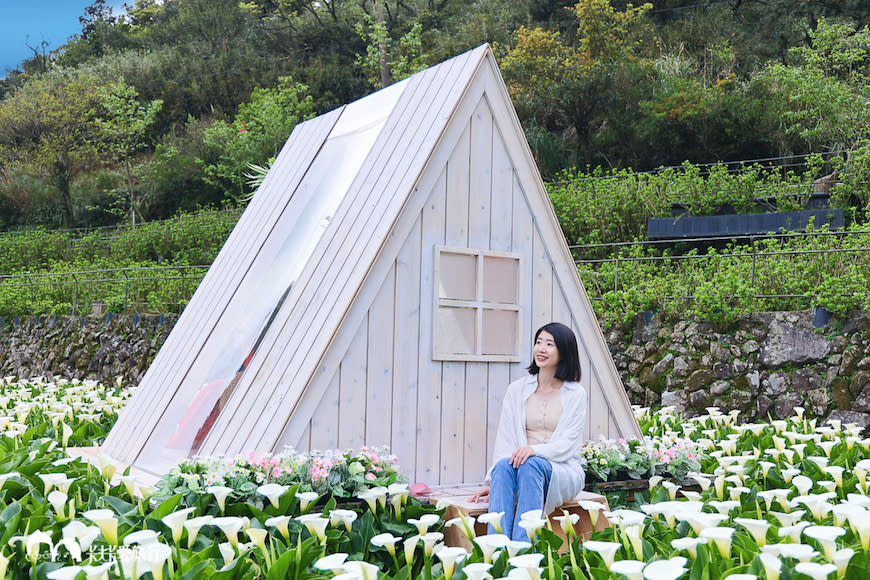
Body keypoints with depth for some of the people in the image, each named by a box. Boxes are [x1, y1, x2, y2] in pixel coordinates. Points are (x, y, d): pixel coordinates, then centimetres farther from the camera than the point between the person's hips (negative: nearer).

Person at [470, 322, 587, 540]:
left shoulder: (575, 394, 5)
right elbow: (505, 439, 4)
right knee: (504, 465, -33)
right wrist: (492, 481, -10)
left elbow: (568, 444, -5)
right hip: (522, 467, 2)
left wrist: (535, 450, -26)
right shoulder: (517, 390, 11)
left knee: (531, 464, -36)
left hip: (564, 471, -2)